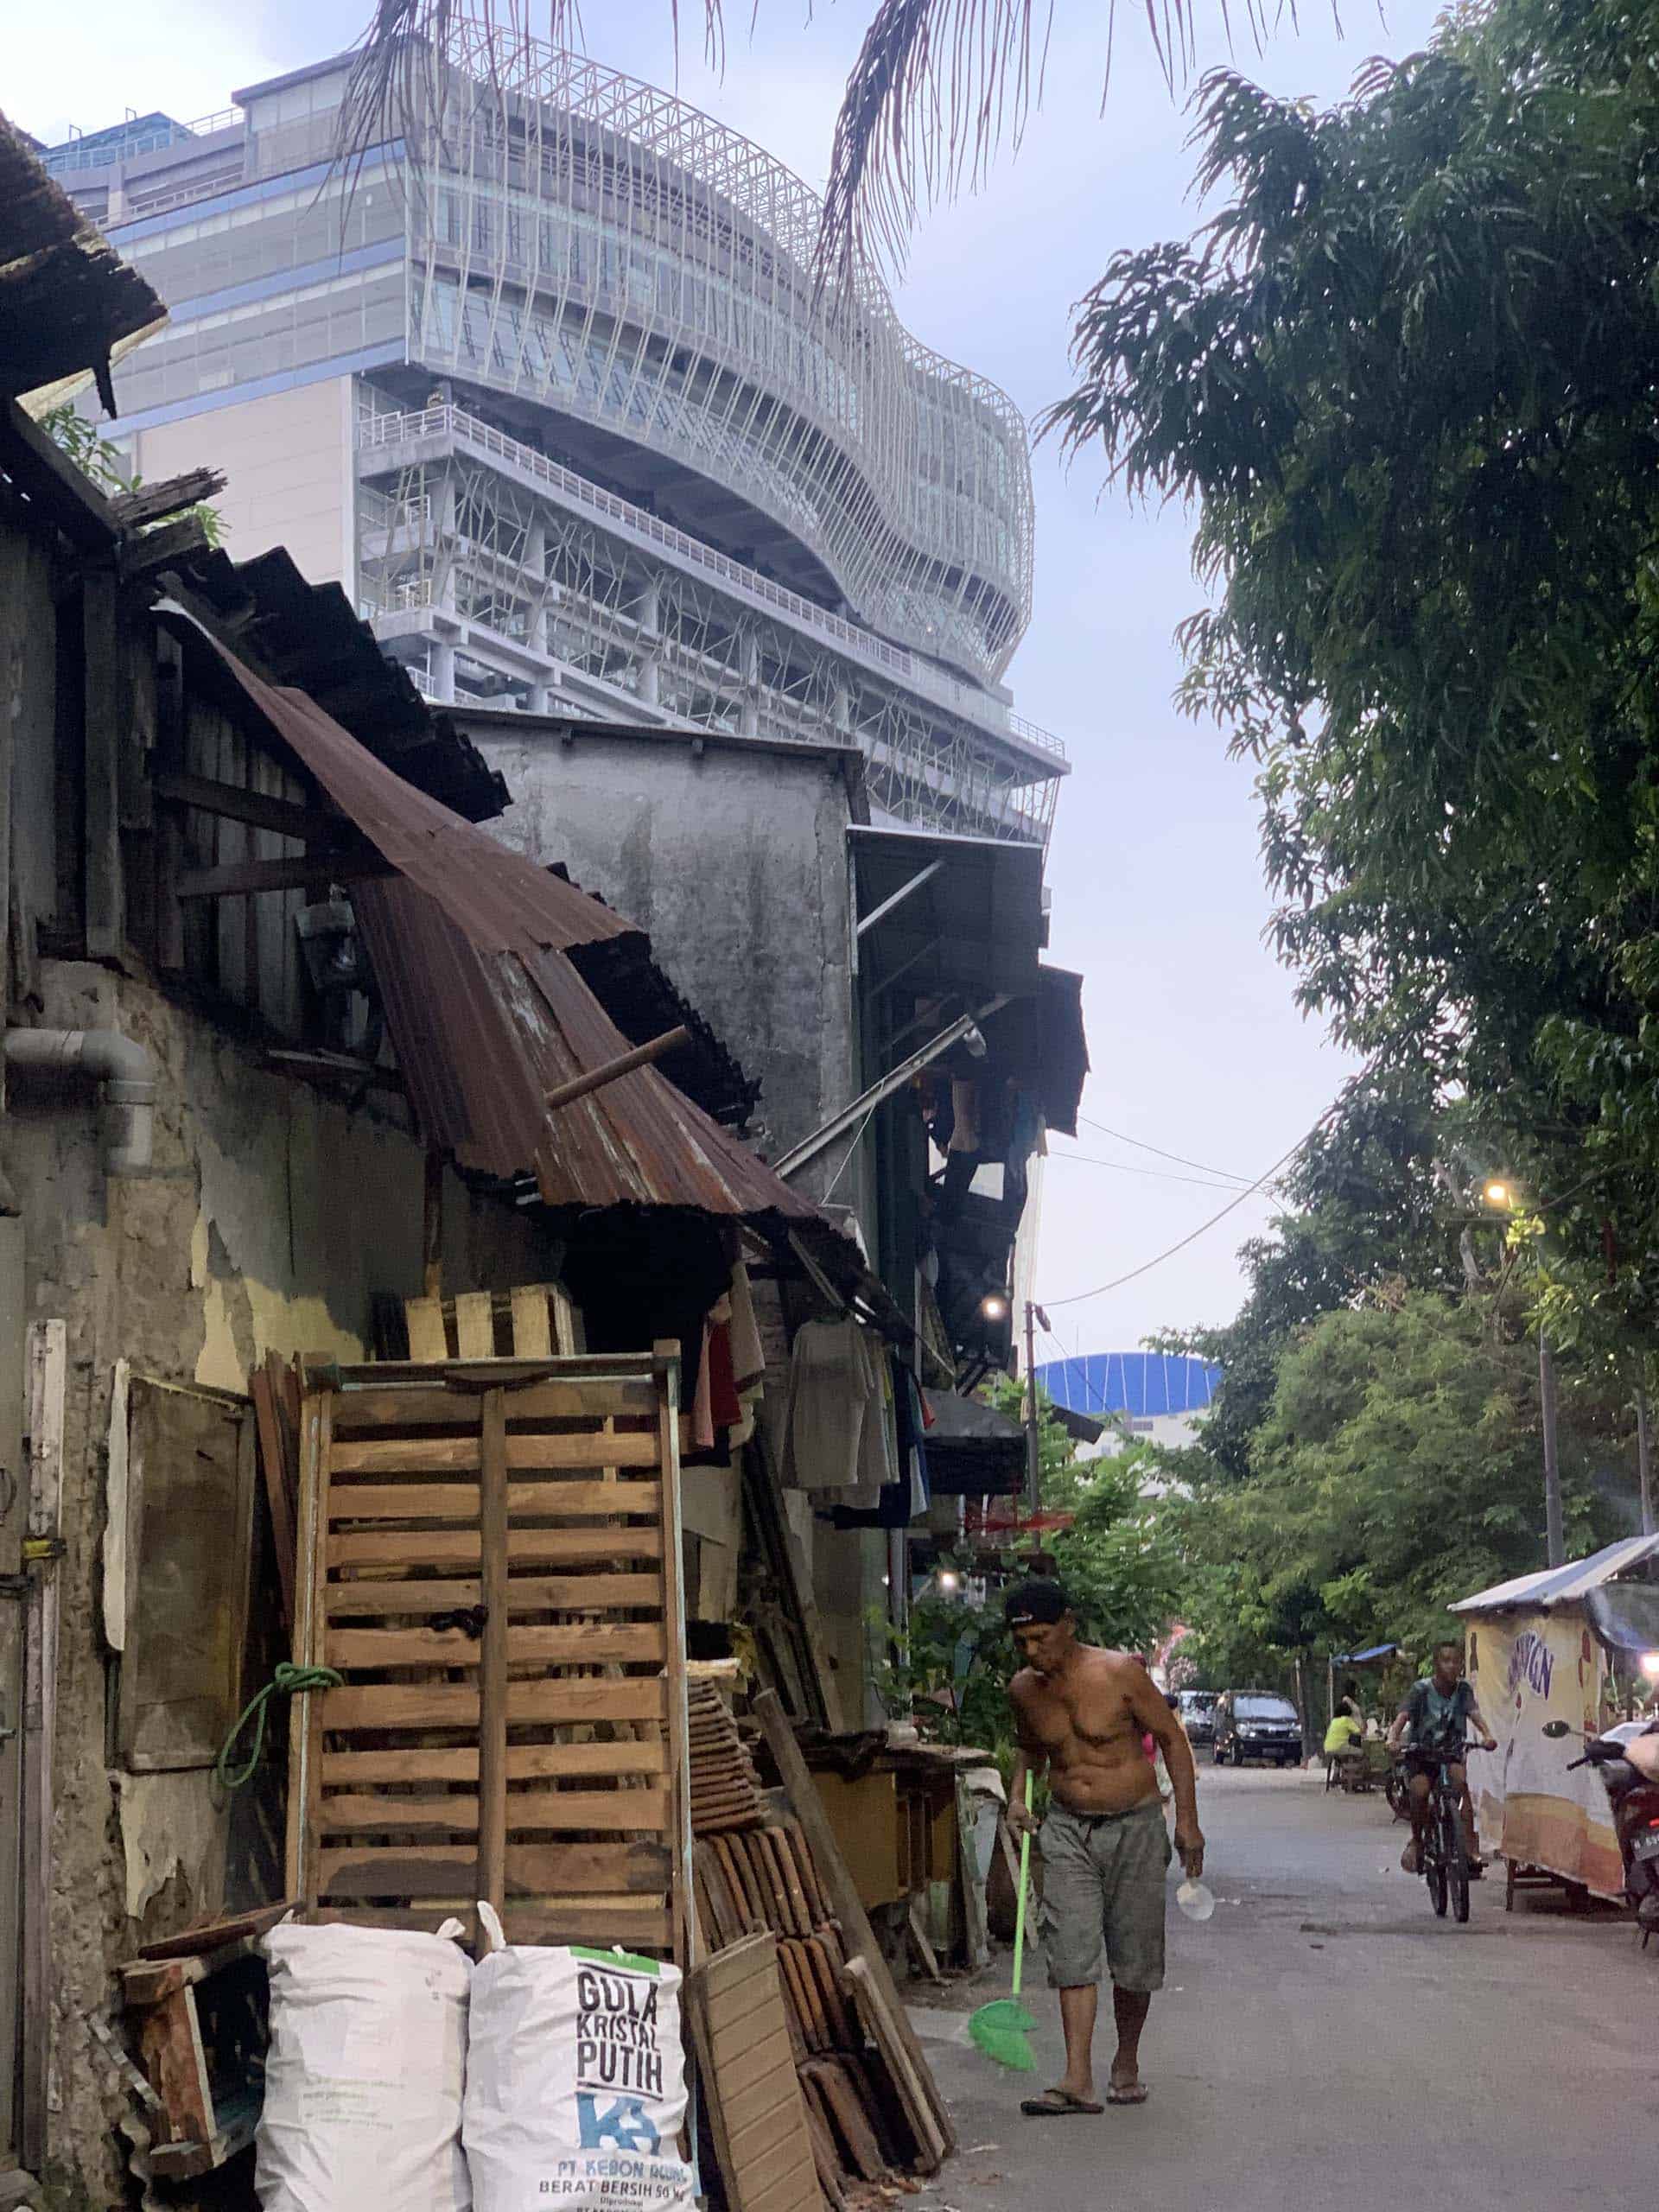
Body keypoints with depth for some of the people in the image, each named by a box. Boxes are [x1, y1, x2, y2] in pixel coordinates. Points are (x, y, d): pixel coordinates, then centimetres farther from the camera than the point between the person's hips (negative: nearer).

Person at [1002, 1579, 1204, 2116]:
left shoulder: (1120, 1673, -14)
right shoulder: (1023, 1689, 0)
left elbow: (1172, 1737, -6)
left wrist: (1187, 1819, -10)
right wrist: (1018, 1796, 2)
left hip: (1134, 1826, -3)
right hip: (1066, 1829, 3)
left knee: (1134, 1957, 5)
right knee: (1071, 1954, -9)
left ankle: (1127, 2064, 25)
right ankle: (1078, 2081, -12)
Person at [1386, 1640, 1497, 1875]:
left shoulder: (1463, 1689, -2)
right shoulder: (1421, 1689, -10)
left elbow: (1475, 1713, -17)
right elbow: (1403, 1716, -21)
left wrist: (1487, 1735, -38)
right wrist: (1393, 1739, -41)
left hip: (1450, 1753, 2)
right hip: (1420, 1752, -2)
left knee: (1461, 1781, -27)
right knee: (1420, 1791, -27)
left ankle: (1470, 1847, -28)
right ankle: (1417, 1840, -1)